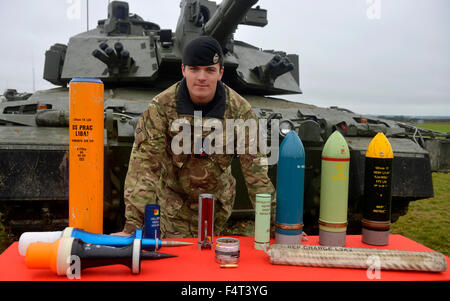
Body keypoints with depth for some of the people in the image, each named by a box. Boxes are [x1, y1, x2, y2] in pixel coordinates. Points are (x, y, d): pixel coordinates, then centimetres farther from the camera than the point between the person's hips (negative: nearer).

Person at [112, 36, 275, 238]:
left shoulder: (239, 109, -16)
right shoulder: (161, 107, -20)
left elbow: (255, 167, -14)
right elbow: (145, 164, -24)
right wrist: (132, 224, -31)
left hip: (218, 202, 2)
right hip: (173, 200, -1)